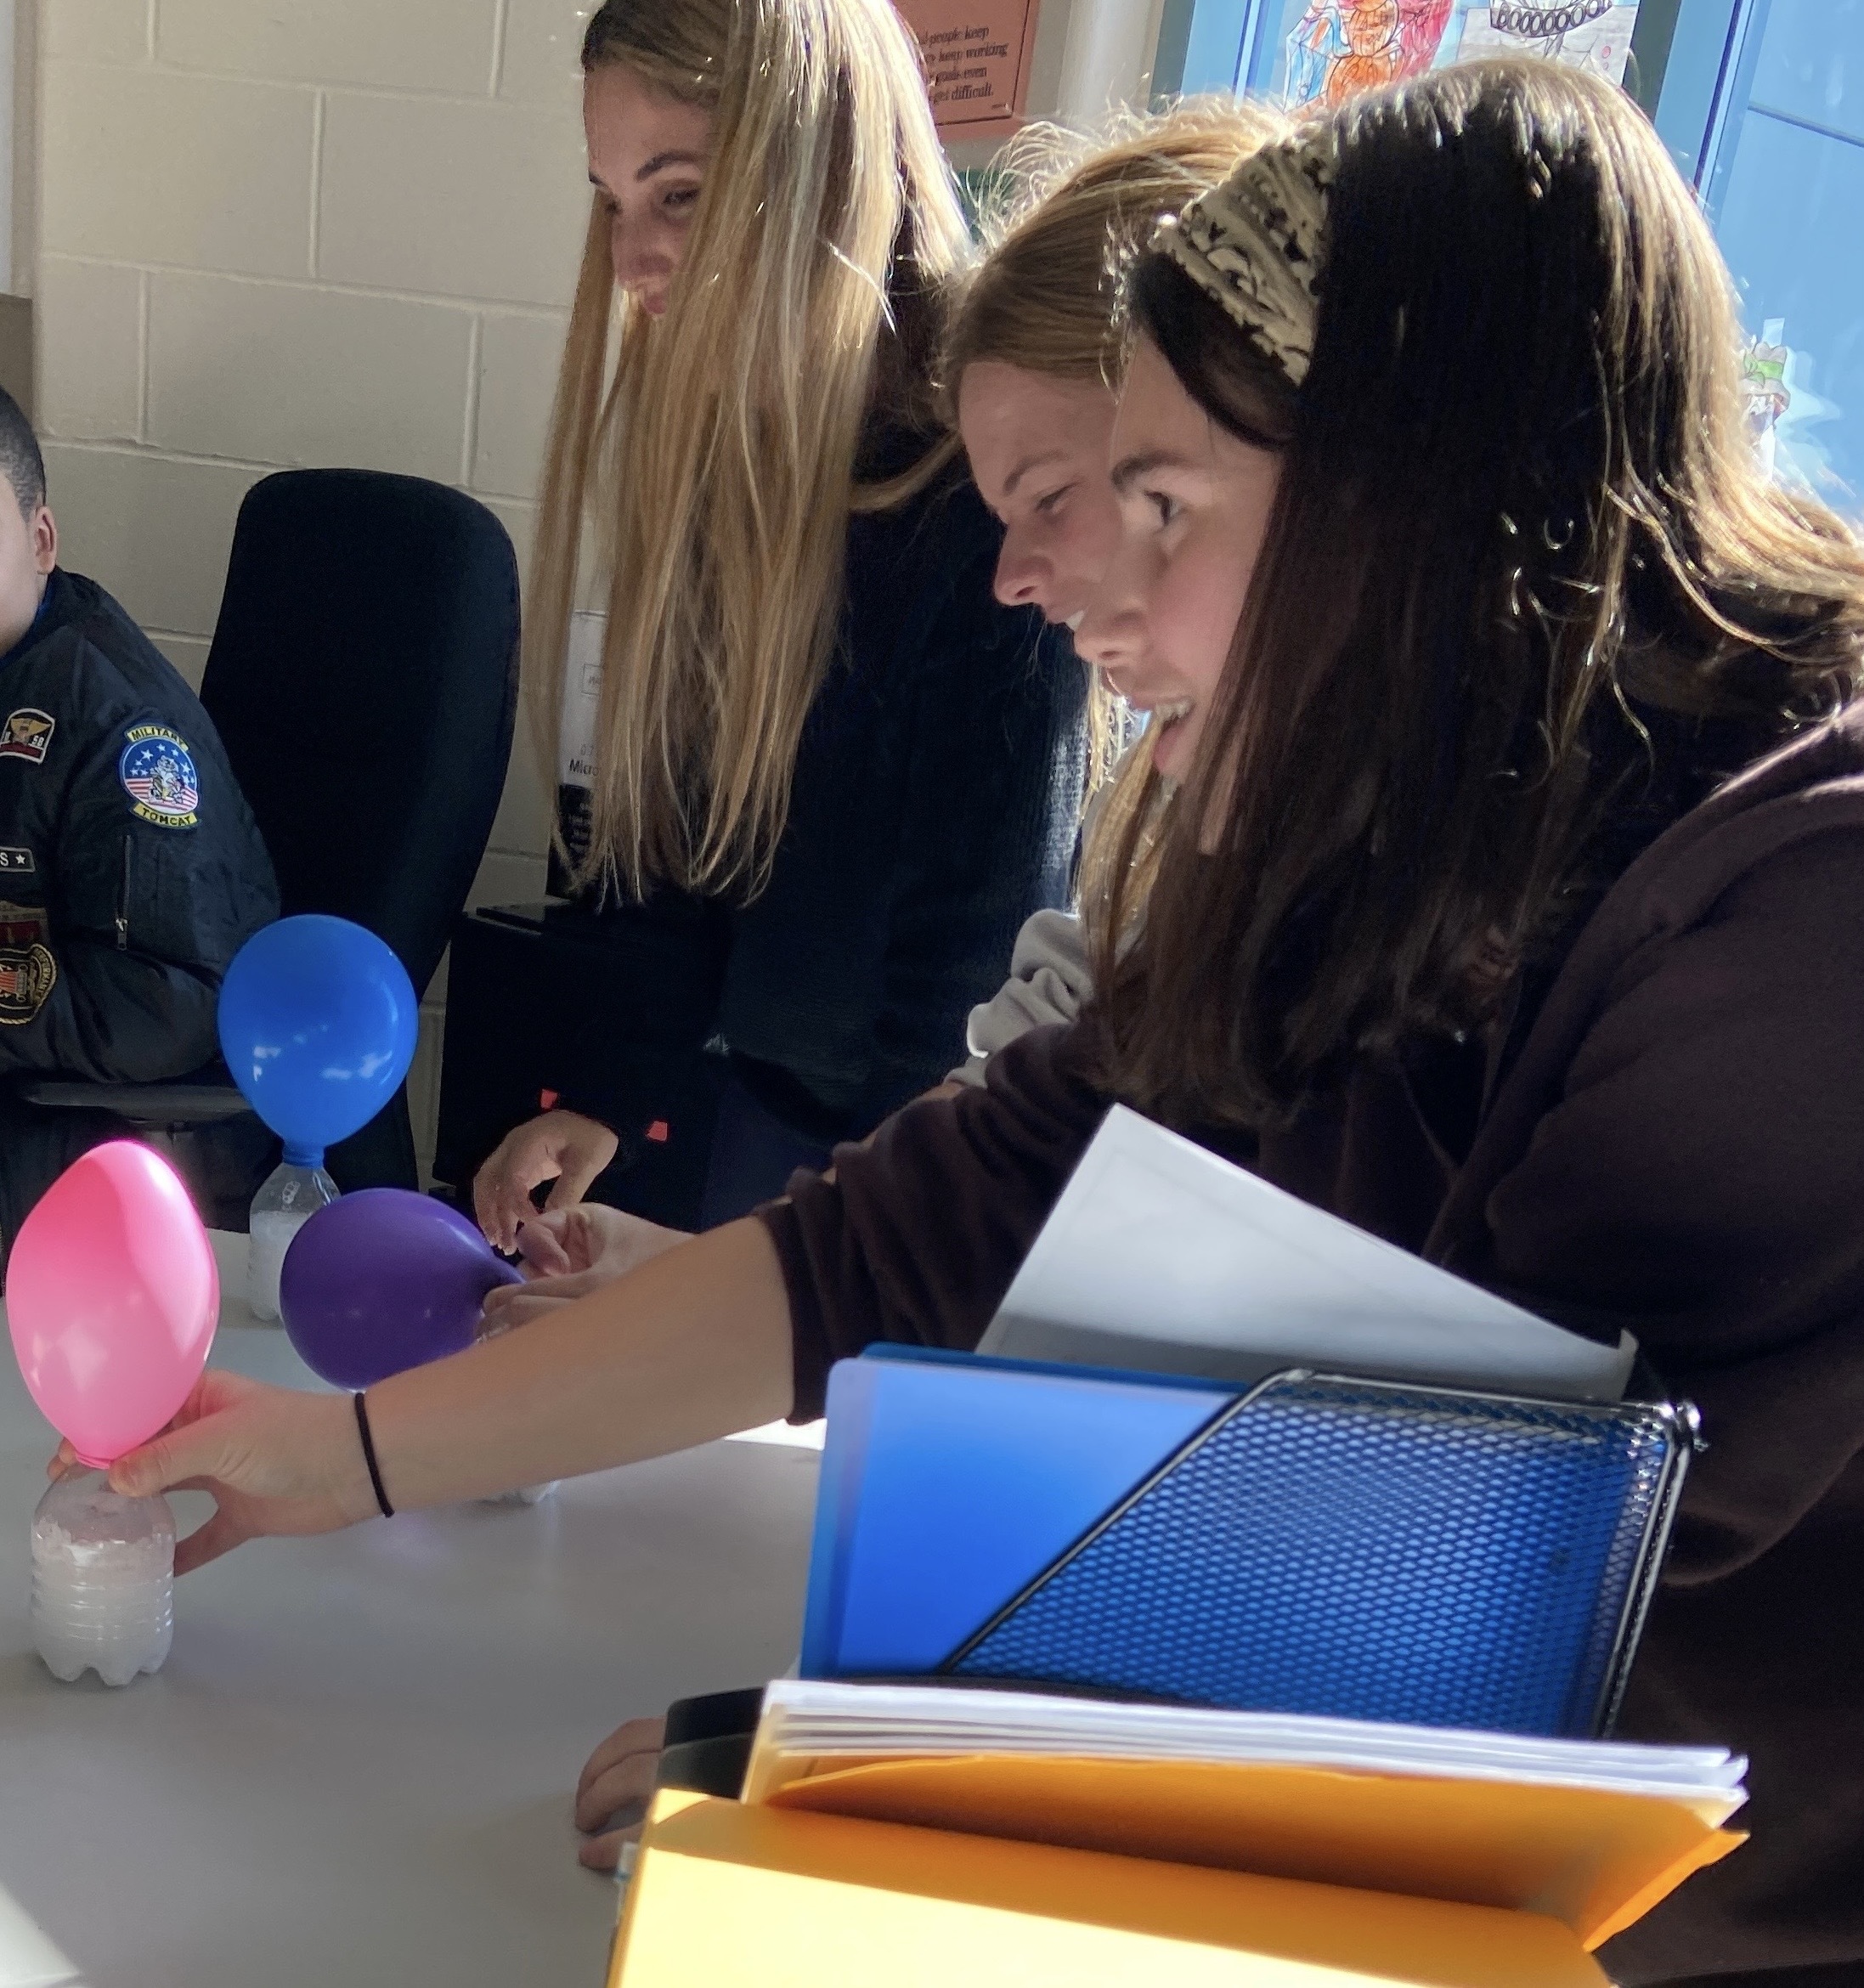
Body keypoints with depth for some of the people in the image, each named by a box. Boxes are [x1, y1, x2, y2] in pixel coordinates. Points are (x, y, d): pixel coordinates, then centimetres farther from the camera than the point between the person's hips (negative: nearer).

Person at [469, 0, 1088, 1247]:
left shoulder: (989, 496, -23)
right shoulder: (715, 446, -1)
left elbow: (972, 960, -20)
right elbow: (662, 837, 6)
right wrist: (598, 1095, 4)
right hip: (766, 1090, 6)